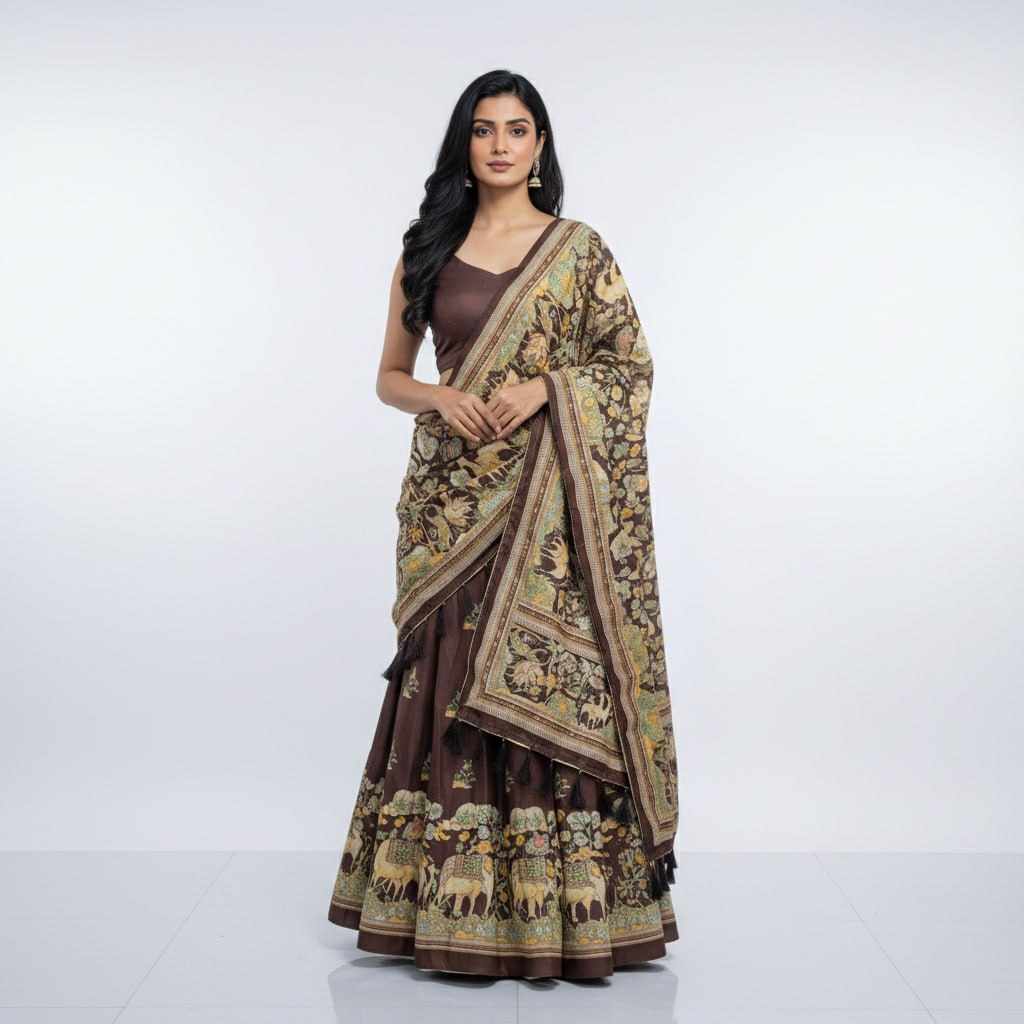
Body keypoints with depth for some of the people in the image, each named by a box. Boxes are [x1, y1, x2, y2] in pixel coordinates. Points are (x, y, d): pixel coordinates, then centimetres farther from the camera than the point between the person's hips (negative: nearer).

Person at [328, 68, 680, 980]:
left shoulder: (579, 248, 5)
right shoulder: (427, 249, 11)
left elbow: (634, 366, 3)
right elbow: (389, 376, 14)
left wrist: (546, 388, -13)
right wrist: (438, 397, -8)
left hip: (547, 503, -2)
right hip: (454, 499, 2)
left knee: (546, 687, -4)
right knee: (452, 687, 2)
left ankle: (555, 910, 8)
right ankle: (452, 910, 14)